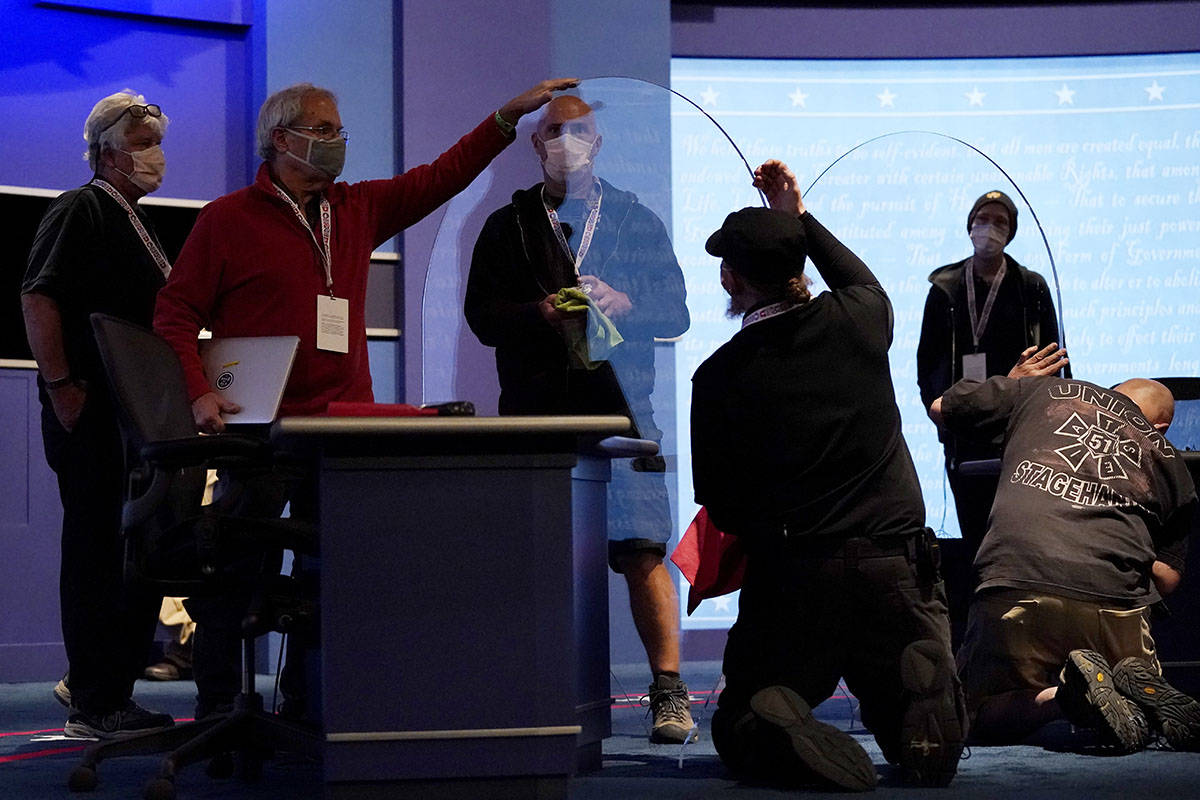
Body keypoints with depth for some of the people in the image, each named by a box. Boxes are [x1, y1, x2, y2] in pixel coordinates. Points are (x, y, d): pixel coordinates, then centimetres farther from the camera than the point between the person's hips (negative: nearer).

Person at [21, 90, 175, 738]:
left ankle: (95, 683, 21)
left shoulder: (133, 223, 22)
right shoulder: (80, 211, -7)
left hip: (138, 416, 10)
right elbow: (37, 298, -18)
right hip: (91, 414, -10)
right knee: (95, 551, -6)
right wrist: (60, 386, -22)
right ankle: (94, 704, -1)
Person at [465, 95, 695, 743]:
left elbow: (675, 313, 11)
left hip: (619, 404, -1)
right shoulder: (508, 228, 16)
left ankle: (668, 691, -6)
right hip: (535, 410, 1)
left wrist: (622, 303, -9)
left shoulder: (637, 222, 16)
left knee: (643, 550, -9)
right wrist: (540, 314, -11)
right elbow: (481, 315, 7)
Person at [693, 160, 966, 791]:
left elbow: (722, 510, 2)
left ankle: (777, 728, -22)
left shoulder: (718, 376, -5)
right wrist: (801, 219, 38)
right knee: (934, 753, 9)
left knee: (738, 729, 15)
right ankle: (920, 694, -27)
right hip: (894, 570, 2)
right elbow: (864, 282, 31)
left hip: (788, 581, -2)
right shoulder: (855, 321, 3)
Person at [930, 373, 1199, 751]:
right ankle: (1140, 686, -8)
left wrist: (1013, 384, 49)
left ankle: (1062, 692, -14)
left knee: (974, 719, 17)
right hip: (1117, 609, 2)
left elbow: (941, 408, 30)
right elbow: (1167, 578, 19)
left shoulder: (1045, 390, 19)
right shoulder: (1170, 462, 23)